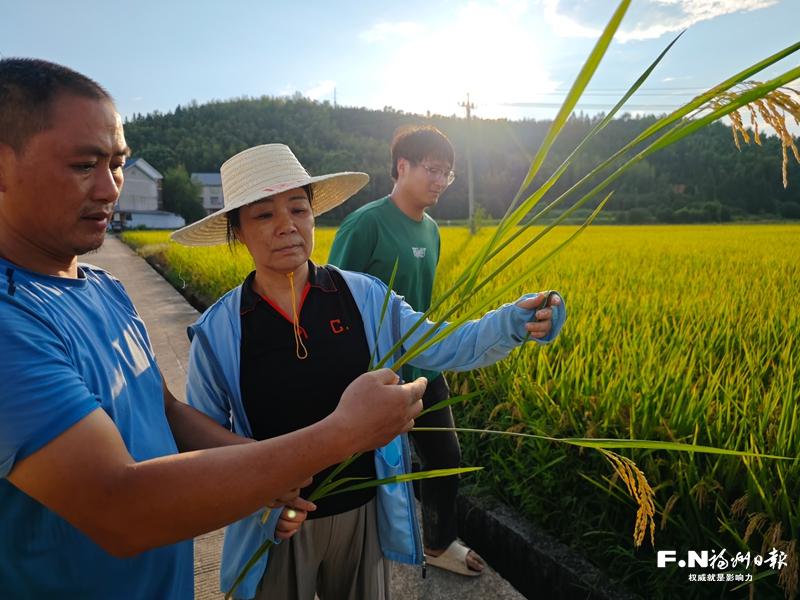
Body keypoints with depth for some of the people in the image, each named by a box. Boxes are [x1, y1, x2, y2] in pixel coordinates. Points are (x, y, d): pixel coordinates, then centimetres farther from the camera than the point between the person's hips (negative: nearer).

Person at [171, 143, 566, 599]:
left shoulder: (365, 297, -10)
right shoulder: (217, 332, -11)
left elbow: (441, 349, -8)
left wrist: (513, 322, -25)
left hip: (365, 511, 1)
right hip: (274, 525, 0)